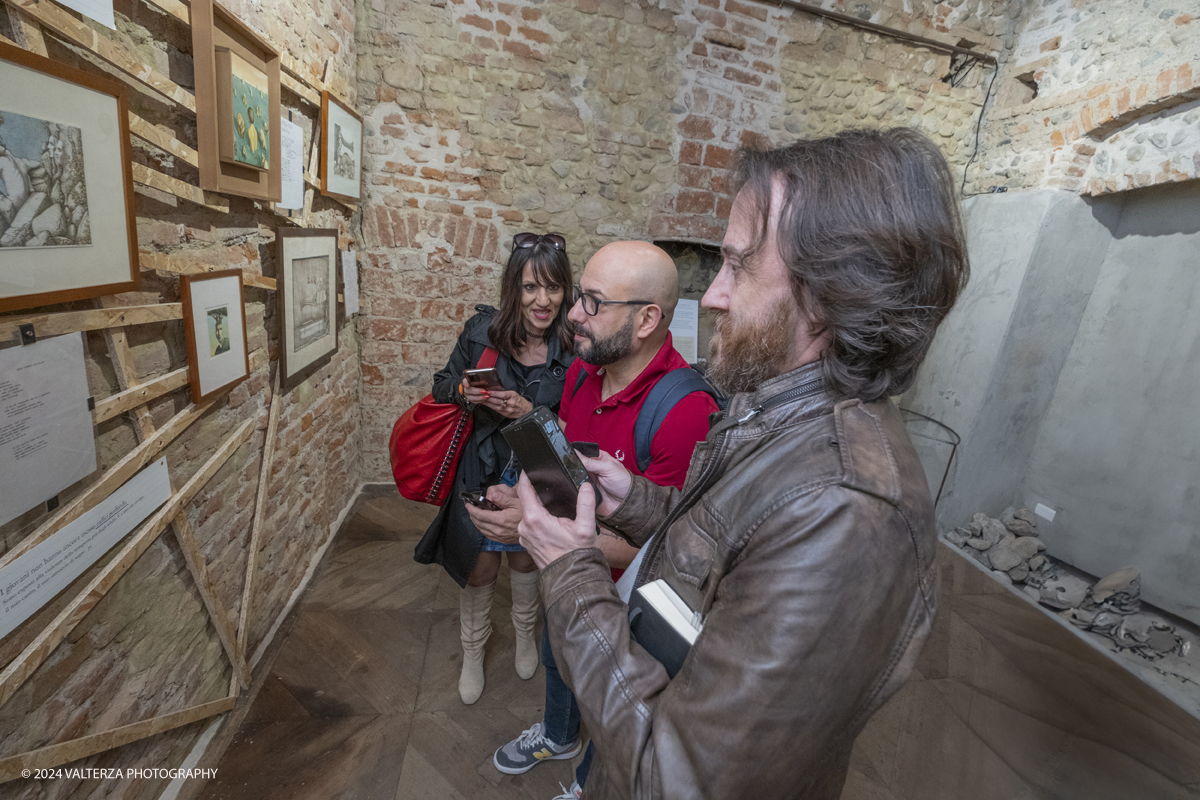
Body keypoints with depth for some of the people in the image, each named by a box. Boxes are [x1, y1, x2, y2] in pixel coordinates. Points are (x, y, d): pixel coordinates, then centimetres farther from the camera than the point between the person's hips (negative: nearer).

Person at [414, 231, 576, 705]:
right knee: (479, 565, 15)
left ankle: (525, 631, 56)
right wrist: (464, 392, -21)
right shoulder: (482, 329, -14)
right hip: (480, 472, 0)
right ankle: (473, 649, 46)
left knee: (525, 558, 23)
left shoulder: (574, 349, -17)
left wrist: (529, 413, -26)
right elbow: (442, 385, 1)